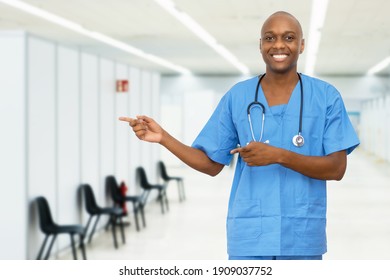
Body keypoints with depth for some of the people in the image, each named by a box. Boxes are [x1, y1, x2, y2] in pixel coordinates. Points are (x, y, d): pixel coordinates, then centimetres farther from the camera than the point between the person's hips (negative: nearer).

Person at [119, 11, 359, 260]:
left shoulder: (326, 96, 1)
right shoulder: (237, 96, 6)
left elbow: (337, 168, -6)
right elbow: (211, 164, 8)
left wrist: (278, 156, -19)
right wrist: (162, 137, -5)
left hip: (303, 236, 0)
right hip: (248, 234, 1)